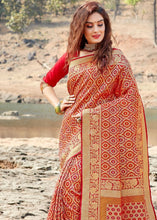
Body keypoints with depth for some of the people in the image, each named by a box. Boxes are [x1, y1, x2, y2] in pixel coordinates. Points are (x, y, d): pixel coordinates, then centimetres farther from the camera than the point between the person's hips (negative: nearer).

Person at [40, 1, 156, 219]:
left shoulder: (115, 58, 0)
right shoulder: (71, 57, 11)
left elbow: (130, 96, -4)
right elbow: (46, 83, 24)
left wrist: (94, 112, -9)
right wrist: (58, 105, 7)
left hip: (104, 135, -3)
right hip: (76, 133, 3)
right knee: (74, 183, -4)